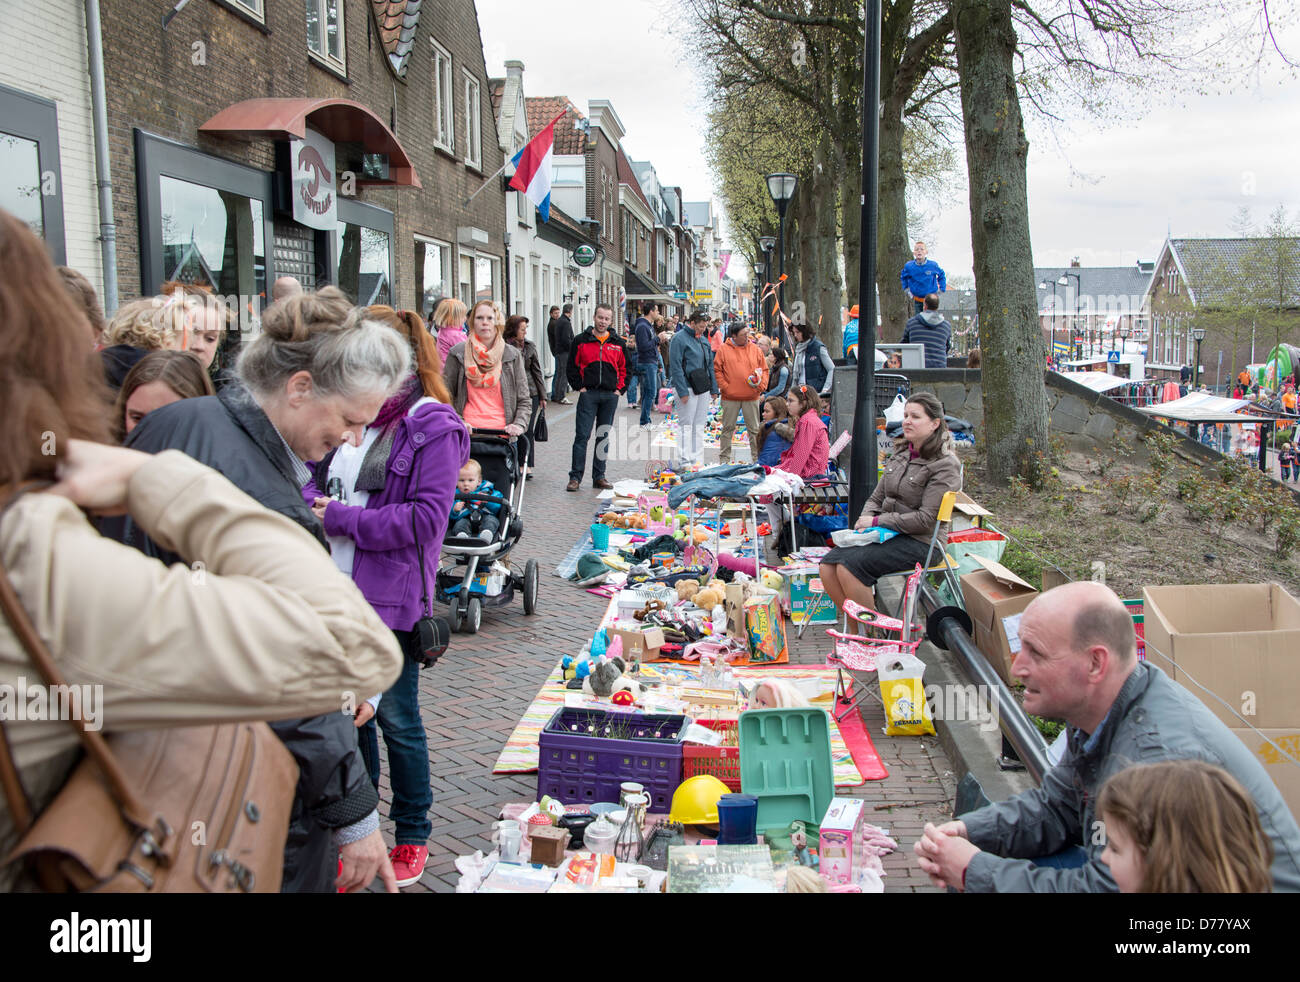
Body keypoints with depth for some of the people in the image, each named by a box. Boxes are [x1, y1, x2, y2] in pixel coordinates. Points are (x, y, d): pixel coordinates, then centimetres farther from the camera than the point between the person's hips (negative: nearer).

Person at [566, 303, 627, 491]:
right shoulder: (581, 341, 2)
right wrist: (579, 387, -3)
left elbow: (625, 368, 15)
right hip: (588, 394, -3)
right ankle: (575, 477, -3)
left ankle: (599, 477, 14)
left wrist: (620, 389, 5)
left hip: (610, 396, 3)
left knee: (604, 437, 7)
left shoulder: (618, 344, 8)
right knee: (582, 436, -6)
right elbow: (572, 367, 5)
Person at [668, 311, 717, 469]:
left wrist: (714, 389, 13)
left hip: (703, 389, 7)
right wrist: (682, 391, -19)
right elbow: (676, 367, -14)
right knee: (686, 425, -6)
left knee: (699, 426, 9)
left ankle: (698, 461, 13)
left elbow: (710, 365, 20)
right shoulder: (679, 339, -8)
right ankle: (686, 462, -4)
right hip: (687, 388, -7)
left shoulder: (704, 340, 16)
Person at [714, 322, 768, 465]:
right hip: (730, 397, -1)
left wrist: (761, 386, -3)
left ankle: (757, 458, 12)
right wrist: (724, 387, -9)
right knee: (727, 428, 7)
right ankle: (724, 458, 16)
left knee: (754, 429, 5)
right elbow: (717, 370, -1)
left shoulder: (755, 349, 7)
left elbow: (764, 369, 10)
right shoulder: (723, 350, 0)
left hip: (751, 396, 2)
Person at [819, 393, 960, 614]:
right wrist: (865, 520, -4)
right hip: (888, 535, 8)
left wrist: (877, 521, -14)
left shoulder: (944, 465, -10)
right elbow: (876, 498, 18)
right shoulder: (901, 456, 14)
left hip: (920, 542, -7)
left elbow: (926, 519, -17)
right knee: (828, 566, -12)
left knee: (849, 566, -26)